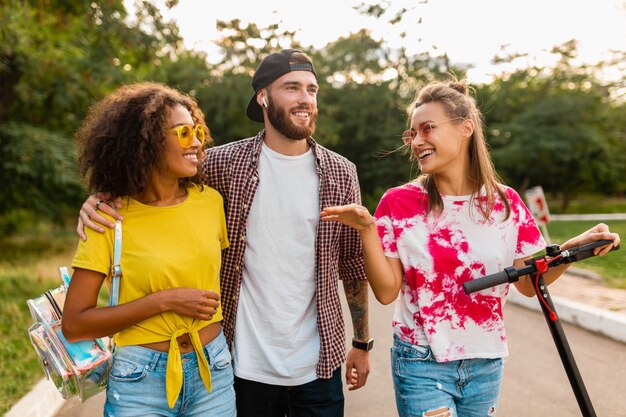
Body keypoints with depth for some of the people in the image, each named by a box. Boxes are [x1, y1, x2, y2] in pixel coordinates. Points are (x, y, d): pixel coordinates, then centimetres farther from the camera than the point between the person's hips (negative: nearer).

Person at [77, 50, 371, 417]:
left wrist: (363, 343, 8)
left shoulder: (341, 174, -1)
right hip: (248, 367, -1)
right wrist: (98, 200, -18)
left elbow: (354, 265, 5)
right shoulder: (227, 163, -5)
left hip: (319, 367, 1)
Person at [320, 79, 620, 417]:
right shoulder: (398, 203, -8)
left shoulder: (505, 202, -2)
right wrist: (367, 232, -23)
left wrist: (571, 249, -14)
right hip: (421, 365, -2)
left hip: (486, 364, 3)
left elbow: (530, 283, 2)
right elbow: (386, 292, -9)